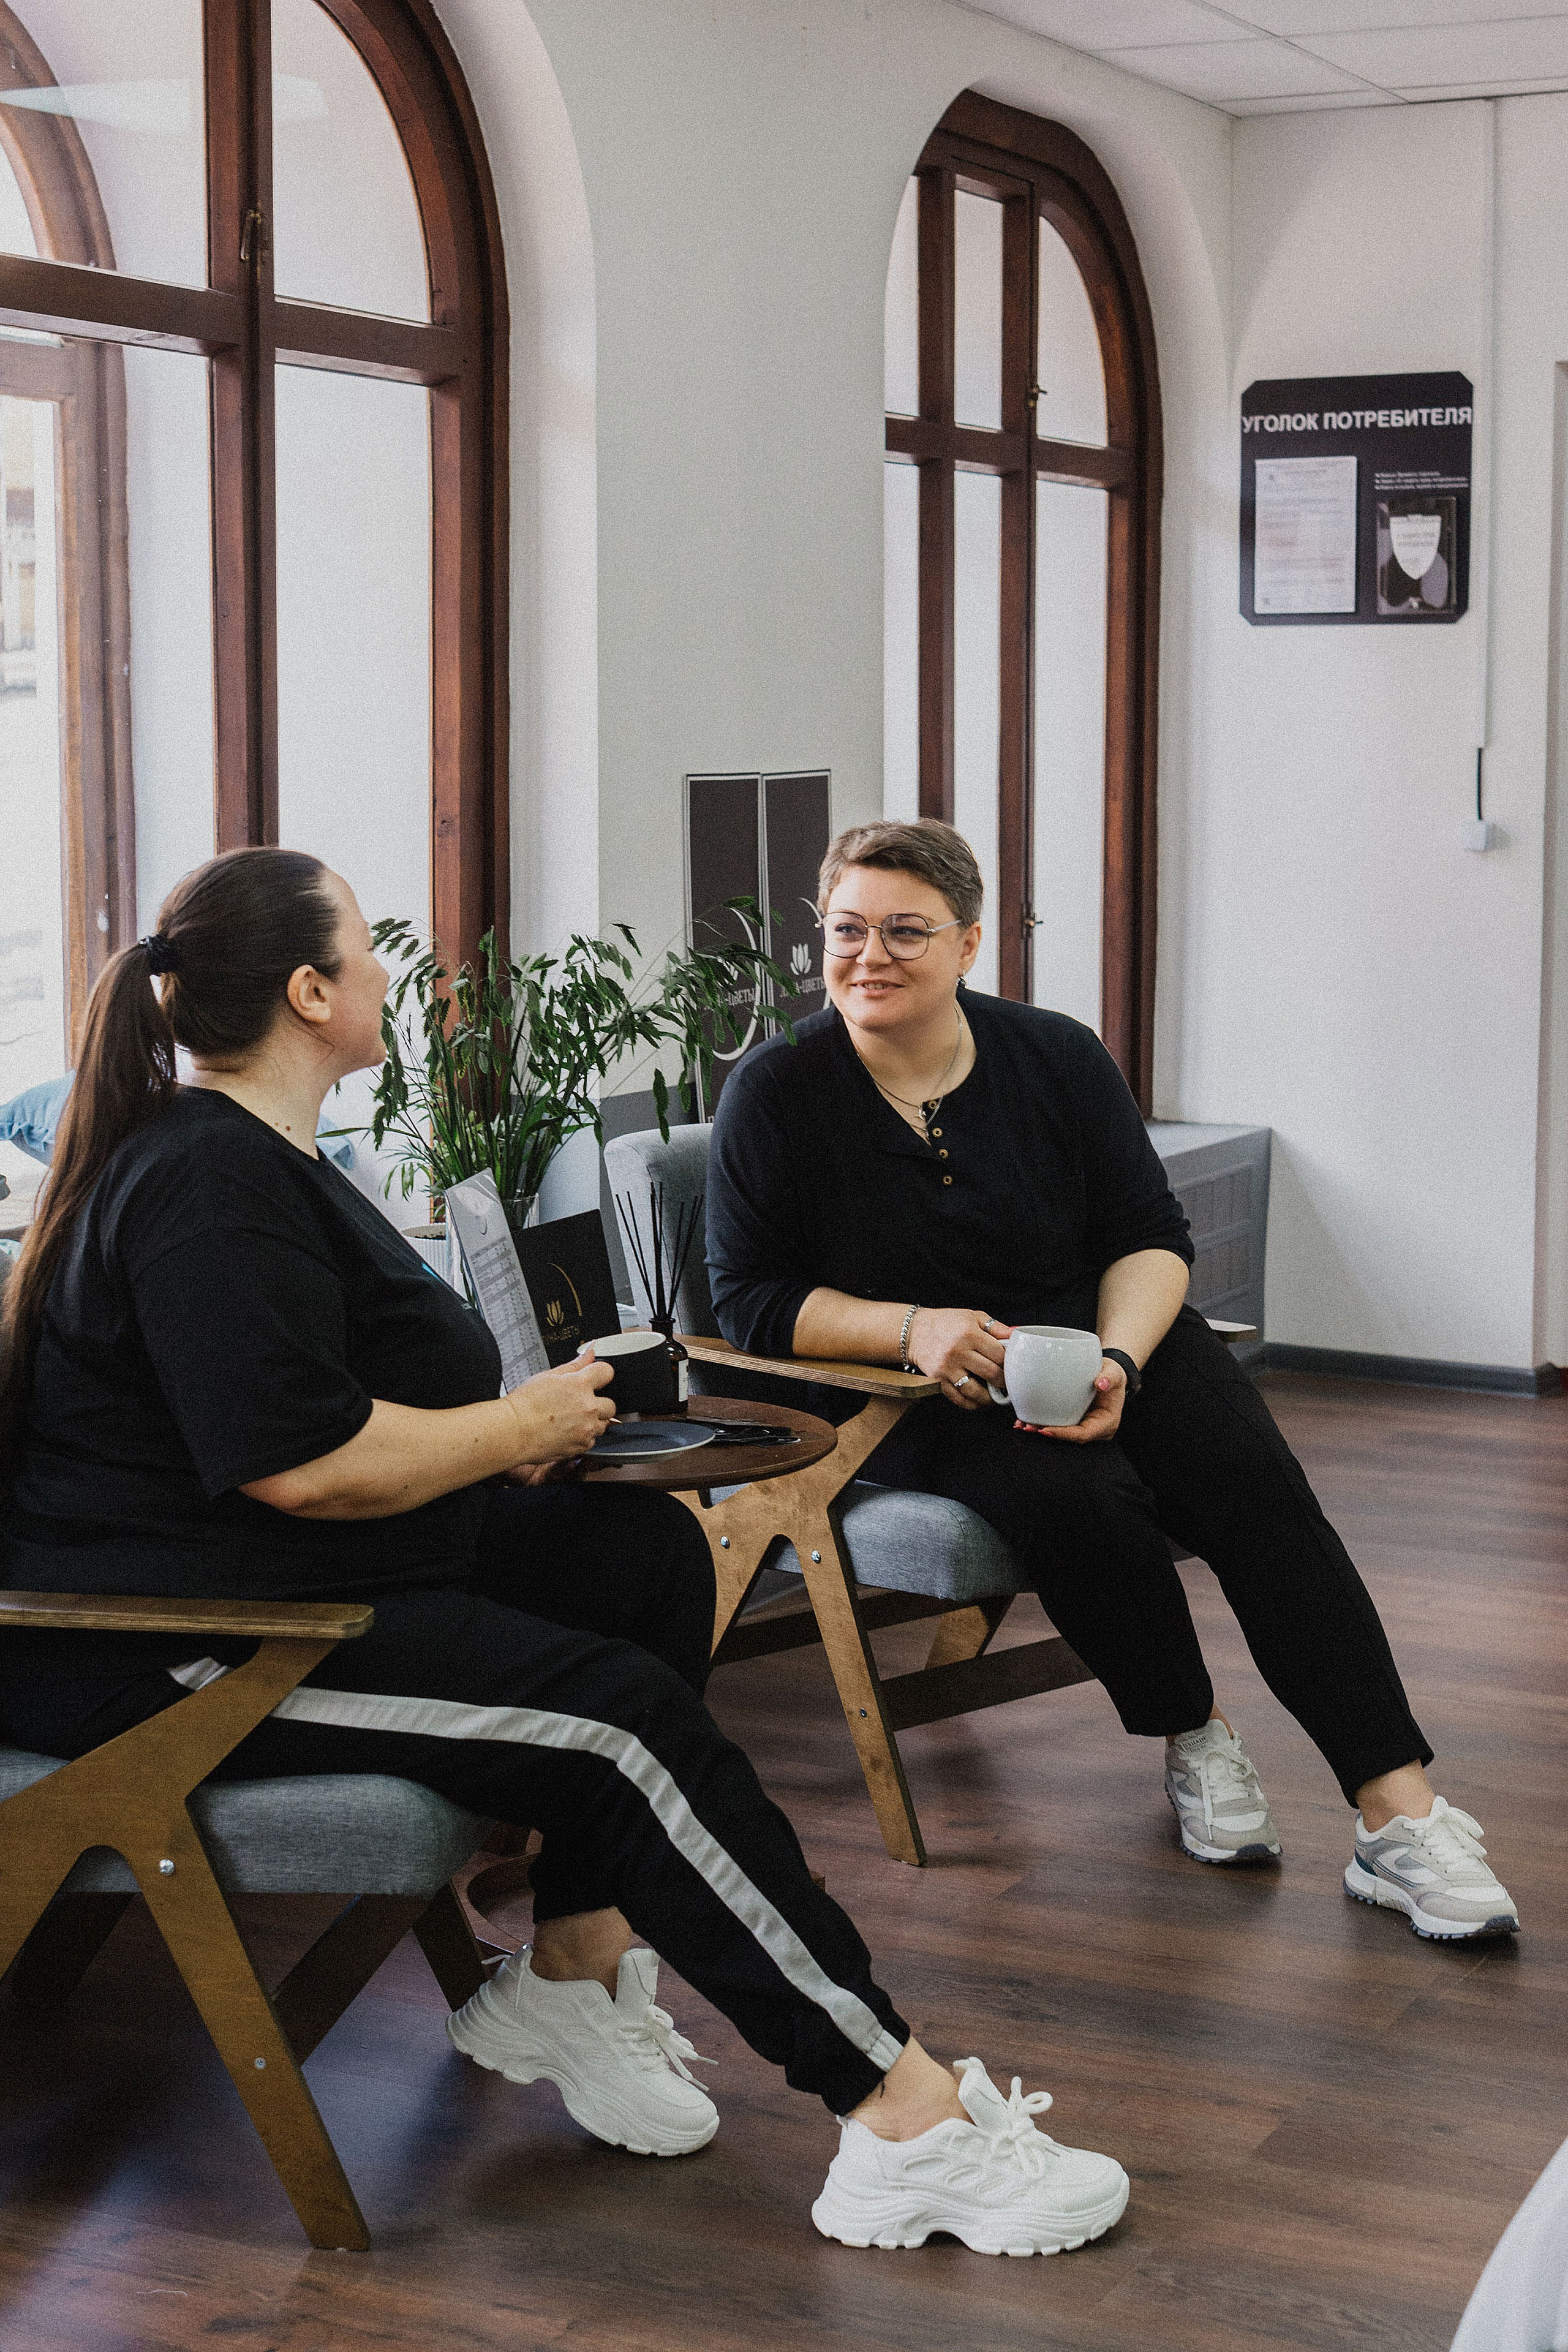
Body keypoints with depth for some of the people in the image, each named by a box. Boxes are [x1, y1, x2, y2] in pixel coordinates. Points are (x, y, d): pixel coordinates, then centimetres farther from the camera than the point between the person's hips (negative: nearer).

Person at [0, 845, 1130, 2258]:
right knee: (629, 1719, -20)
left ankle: (572, 1982, 1)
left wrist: (502, 1424, 4)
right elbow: (300, 1461, -27)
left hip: (292, 1573, 11)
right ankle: (907, 2122, -18)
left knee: (650, 1552, 1)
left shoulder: (252, 1158, 16)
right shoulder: (214, 1189, -19)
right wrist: (513, 1428, -12)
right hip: (171, 1655, -11)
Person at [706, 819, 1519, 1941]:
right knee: (1078, 1501, -32)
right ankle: (1194, 1739, -5)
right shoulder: (776, 1093, -7)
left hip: (1102, 1338, 2)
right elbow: (750, 1298, -6)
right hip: (918, 1393, -2)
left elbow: (1150, 1235, 4)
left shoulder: (1058, 1057, -1)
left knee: (1256, 1487, -24)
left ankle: (1400, 1810, -27)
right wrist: (911, 1329, -22)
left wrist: (1116, 1360, -17)